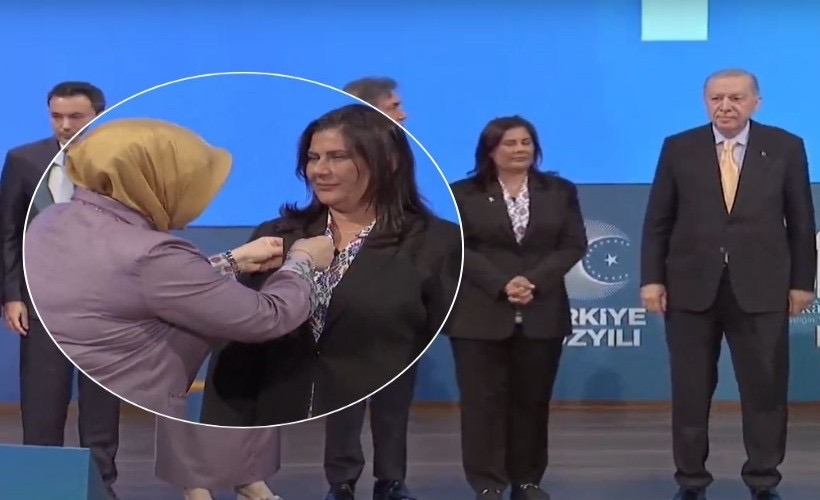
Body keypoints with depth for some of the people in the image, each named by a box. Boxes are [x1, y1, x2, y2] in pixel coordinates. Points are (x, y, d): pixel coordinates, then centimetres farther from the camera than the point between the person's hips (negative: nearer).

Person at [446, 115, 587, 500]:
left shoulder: (560, 191, 9)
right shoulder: (463, 194, 3)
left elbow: (573, 245, 2)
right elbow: (460, 249, -4)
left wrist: (534, 281, -12)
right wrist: (501, 284, -16)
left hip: (542, 314, 2)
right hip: (481, 314, -2)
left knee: (532, 400, 6)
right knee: (484, 400, -2)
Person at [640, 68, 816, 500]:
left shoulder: (785, 147, 3)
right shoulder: (679, 148, 3)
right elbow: (657, 221, 4)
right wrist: (652, 278, -2)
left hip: (761, 288, 0)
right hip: (691, 286, 1)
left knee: (766, 388, 4)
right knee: (690, 391, 6)